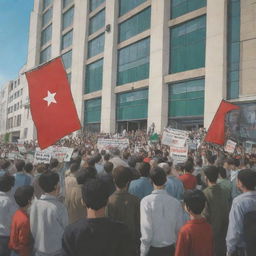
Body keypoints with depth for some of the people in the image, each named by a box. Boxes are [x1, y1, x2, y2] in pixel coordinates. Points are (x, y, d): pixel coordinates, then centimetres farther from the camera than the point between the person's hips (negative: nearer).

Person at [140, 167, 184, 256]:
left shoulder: (146, 201, -17)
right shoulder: (176, 202, -9)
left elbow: (146, 230, -17)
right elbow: (179, 228, -2)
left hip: (153, 249, -2)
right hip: (170, 248, 2)